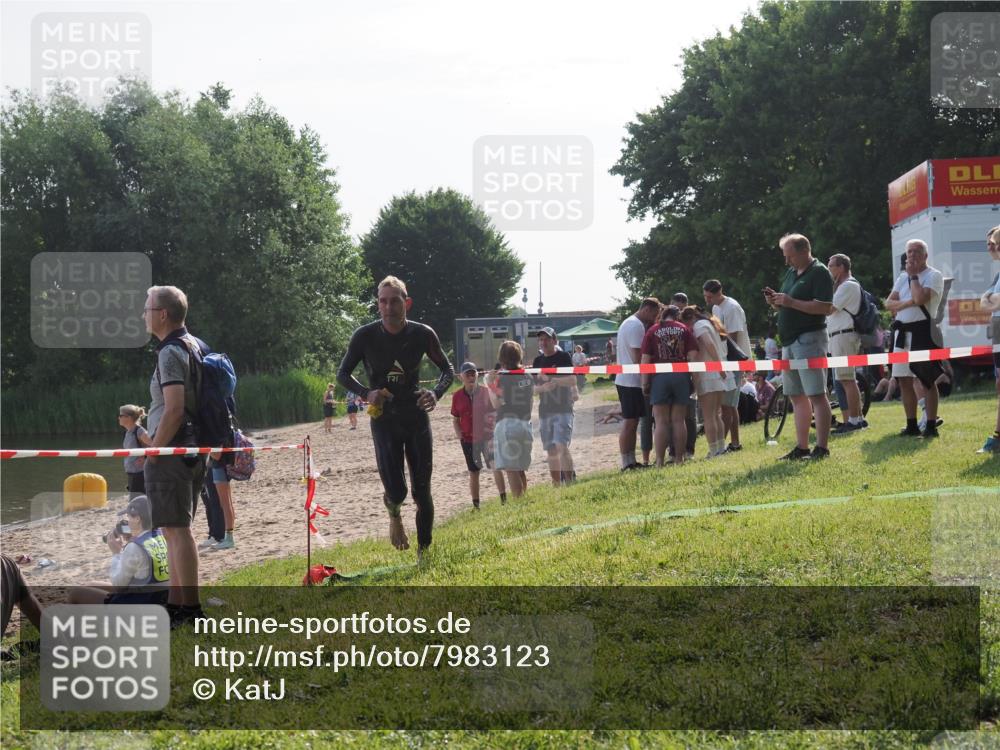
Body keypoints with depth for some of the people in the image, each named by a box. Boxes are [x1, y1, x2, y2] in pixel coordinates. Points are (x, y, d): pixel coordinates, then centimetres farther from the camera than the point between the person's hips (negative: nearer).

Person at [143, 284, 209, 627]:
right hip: (193, 450, 10)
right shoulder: (195, 345, 13)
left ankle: (190, 608, -5)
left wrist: (153, 451, -15)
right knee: (176, 528, 16)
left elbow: (173, 410, -23)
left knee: (176, 529, -6)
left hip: (171, 451, -10)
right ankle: (175, 604, 22)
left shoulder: (170, 353, -16)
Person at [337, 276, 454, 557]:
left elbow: (447, 370, 7)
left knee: (422, 492, 4)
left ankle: (424, 552, 21)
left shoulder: (423, 334, -7)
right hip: (384, 421, -1)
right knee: (395, 492, -11)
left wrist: (436, 394, -14)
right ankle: (394, 514, 27)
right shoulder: (365, 336, -10)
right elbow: (343, 374, 2)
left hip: (417, 419, 1)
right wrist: (366, 393, -18)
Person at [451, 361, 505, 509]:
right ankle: (476, 505, 20)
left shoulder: (486, 392, -4)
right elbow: (455, 418, 12)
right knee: (473, 473, 10)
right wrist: (458, 432, -5)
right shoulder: (457, 396, 1)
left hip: (487, 436, -2)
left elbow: (496, 411, 5)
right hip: (468, 439, 2)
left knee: (496, 466, -19)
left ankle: (504, 499, -16)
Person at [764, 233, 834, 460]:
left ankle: (822, 448, -11)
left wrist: (790, 302, -21)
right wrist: (775, 302, 3)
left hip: (809, 338, -9)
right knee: (797, 397, 10)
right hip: (789, 340, 9)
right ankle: (801, 447, 14)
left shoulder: (819, 273, -8)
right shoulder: (790, 273, 18)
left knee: (816, 395, -10)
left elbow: (824, 307, -18)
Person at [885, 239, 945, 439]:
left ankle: (931, 426, -2)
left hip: (923, 330, -7)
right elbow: (889, 304, 8)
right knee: (904, 380, 8)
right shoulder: (903, 277, 17)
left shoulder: (933, 276, -4)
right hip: (902, 331, 7)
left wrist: (913, 275, -7)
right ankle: (912, 426, 16)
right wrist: (907, 303, -10)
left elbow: (920, 298, -21)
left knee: (928, 380, -5)